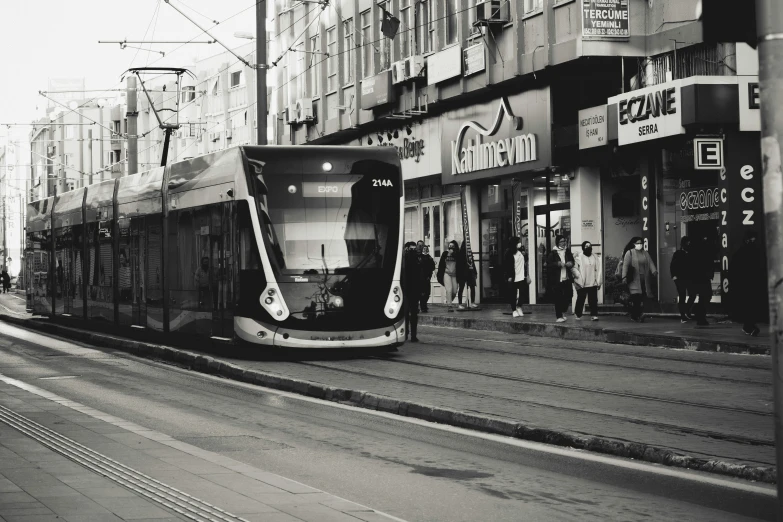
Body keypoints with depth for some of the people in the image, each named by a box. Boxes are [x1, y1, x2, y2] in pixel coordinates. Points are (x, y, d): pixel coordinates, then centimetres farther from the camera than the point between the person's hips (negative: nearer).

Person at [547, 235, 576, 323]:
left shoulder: (568, 251, 9)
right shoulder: (553, 253, -5)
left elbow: (572, 261, 20)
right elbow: (548, 264, -8)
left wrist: (571, 263, -2)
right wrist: (557, 264, -22)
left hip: (567, 278, 4)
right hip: (556, 279, -4)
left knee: (568, 296, 5)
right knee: (558, 298, -2)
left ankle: (562, 313, 26)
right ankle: (559, 316, 6)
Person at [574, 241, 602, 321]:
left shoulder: (595, 257, 12)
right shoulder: (579, 257, -2)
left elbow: (598, 270, 11)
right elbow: (575, 269, -8)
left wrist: (598, 281, 5)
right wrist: (579, 279, -13)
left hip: (593, 283, 3)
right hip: (582, 284, -3)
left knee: (593, 300, -3)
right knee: (580, 299, 3)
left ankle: (594, 315, -2)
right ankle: (578, 314, 15)